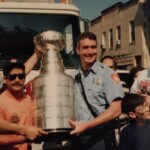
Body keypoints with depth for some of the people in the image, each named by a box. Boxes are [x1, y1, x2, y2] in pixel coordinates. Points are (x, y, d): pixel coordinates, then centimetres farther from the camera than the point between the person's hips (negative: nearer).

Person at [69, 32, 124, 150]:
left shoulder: (107, 74, -7)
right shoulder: (74, 77, 6)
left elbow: (116, 110, -13)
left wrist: (86, 125, -18)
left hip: (99, 137, -4)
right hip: (78, 137, 4)